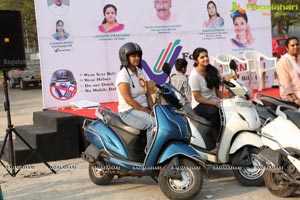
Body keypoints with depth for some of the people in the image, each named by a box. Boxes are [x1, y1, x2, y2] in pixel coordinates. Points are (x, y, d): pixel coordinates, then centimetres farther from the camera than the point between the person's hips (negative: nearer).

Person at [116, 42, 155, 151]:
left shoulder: (141, 72, 12)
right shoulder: (123, 75, -11)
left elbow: (148, 93, 11)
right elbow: (128, 99, -17)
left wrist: (152, 109, -4)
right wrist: (144, 110, -17)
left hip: (144, 109, 7)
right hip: (129, 111, -7)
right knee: (153, 123, -30)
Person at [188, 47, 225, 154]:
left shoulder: (211, 71, 7)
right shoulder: (194, 75, -14)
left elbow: (216, 91, 11)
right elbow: (198, 98, -15)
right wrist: (215, 103, -20)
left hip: (213, 102, 6)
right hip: (199, 105, -6)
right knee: (214, 112, -37)